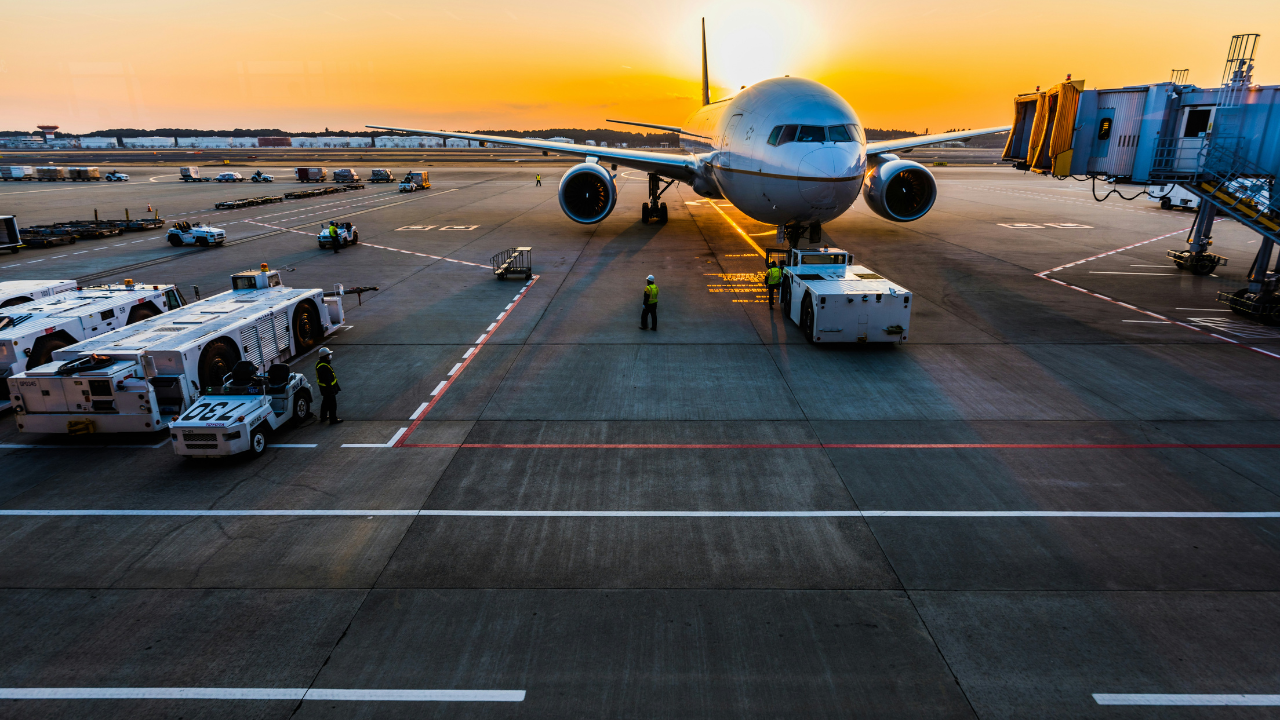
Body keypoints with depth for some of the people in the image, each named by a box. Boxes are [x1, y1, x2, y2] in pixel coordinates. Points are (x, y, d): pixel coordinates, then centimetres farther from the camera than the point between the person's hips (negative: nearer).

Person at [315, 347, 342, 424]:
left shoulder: (319, 363, 3)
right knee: (332, 404, 3)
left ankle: (323, 417, 39)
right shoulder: (325, 367, -31)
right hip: (328, 388, -10)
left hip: (324, 389, 10)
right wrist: (331, 390, -23)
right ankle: (333, 420, 13)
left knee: (325, 402, 25)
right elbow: (327, 380, -29)